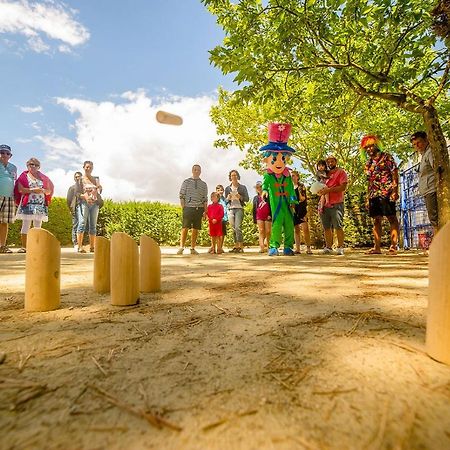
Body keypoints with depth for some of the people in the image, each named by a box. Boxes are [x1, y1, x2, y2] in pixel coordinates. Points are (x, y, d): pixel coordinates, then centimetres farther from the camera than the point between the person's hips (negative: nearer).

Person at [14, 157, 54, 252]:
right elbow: (20, 189, -5)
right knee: (26, 224, -5)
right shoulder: (24, 176, 7)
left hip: (41, 204, 3)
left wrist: (42, 190, -7)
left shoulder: (43, 177, 16)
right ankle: (24, 247, -1)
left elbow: (49, 191, 13)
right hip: (28, 204, -3)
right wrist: (33, 190, -13)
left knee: (38, 226, 3)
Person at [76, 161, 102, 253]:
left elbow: (100, 189, 21)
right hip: (84, 203, -3)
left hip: (95, 203, 4)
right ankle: (80, 246, -12)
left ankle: (92, 247, 8)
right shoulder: (81, 179, 5)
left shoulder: (96, 179, 17)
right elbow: (76, 193, -1)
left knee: (93, 225, 3)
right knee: (82, 223, -11)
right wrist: (84, 196, -19)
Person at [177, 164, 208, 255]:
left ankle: (193, 248, 10)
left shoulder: (203, 184, 14)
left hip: (199, 209, 2)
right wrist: (183, 208, -3)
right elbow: (181, 196, 6)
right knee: (185, 228, -9)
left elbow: (205, 199, 13)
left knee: (196, 229, 3)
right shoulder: (186, 182, 9)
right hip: (188, 207, -2)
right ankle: (181, 247, -6)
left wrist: (205, 211, 4)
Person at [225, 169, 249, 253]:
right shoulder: (227, 188, 15)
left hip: (239, 209, -3)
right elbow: (225, 200, 17)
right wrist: (228, 198, -5)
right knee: (233, 228, 3)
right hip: (230, 209, 3)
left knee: (238, 227, -15)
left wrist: (240, 197, -13)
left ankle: (241, 246, -12)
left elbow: (247, 199, 5)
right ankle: (236, 245, 10)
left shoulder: (242, 187, 8)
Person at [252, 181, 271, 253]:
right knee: (261, 231, -6)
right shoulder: (256, 198, 14)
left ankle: (267, 246, 13)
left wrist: (270, 215, -7)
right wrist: (254, 219, 10)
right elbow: (254, 209, 14)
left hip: (267, 216, -1)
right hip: (259, 217, 1)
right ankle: (262, 247, -12)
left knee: (268, 231, -1)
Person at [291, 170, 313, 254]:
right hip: (293, 209, 4)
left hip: (301, 209, -4)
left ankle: (308, 248, -10)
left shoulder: (301, 186, 3)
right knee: (296, 229, 4)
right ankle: (297, 249, 8)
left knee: (305, 229, -14)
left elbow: (303, 199, -7)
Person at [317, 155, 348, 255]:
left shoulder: (341, 172, 5)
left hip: (336, 204, -5)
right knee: (326, 227, 6)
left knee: (338, 226, -8)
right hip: (325, 204, 5)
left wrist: (329, 189, -16)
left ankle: (340, 247, -2)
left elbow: (343, 187, -8)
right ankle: (328, 247, 12)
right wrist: (320, 191, 2)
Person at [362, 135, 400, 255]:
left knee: (392, 218, -6)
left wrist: (395, 190, -15)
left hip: (386, 193, -6)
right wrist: (368, 198, 14)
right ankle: (377, 247, 8)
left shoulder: (386, 157, 4)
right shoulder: (368, 163, 20)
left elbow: (395, 173, -4)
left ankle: (394, 246, -7)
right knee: (377, 220, 5)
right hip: (374, 194, 6)